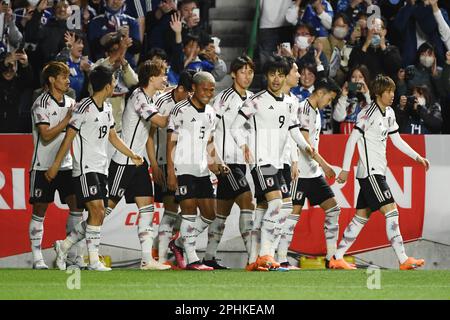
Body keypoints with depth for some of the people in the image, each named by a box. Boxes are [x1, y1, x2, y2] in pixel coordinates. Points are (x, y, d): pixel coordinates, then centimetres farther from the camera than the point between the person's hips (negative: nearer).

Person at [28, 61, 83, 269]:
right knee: (39, 211, -1)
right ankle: (37, 258, 4)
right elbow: (46, 136, -16)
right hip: (43, 166, -6)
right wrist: (67, 120, -18)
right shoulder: (42, 104, -9)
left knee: (76, 206, -4)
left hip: (65, 165, 6)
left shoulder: (70, 103, 11)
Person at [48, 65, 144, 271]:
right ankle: (94, 261, -15)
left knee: (98, 215, 6)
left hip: (101, 169, 9)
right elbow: (69, 137, -11)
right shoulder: (84, 107, -12)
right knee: (97, 210, -17)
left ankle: (64, 246, 21)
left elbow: (112, 137, 26)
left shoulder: (107, 108, 13)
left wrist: (132, 155, 27)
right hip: (85, 168, -9)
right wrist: (56, 166, -10)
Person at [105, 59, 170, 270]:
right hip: (123, 162, -9)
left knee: (147, 207, 1)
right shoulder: (139, 97, -16)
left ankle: (147, 259, -1)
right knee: (109, 205, -4)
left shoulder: (149, 98, 12)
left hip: (138, 162, 9)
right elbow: (160, 122, -23)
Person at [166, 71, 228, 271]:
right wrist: (171, 172, -14)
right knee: (189, 210, -11)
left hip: (202, 171, 7)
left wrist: (217, 164, 9)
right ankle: (191, 259, -10)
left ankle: (178, 244, 22)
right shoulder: (181, 110, -7)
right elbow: (171, 142, -9)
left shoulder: (210, 113, 14)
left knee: (209, 214, 6)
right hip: (183, 170, -7)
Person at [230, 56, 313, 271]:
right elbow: (236, 127, -6)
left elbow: (294, 131, 20)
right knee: (275, 203, -21)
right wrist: (243, 145, -24)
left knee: (262, 208, 8)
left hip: (277, 163, 7)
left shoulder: (287, 104, 15)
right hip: (261, 160, -7)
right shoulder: (256, 101, -5)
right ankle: (264, 254, -21)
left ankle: (254, 259, 10)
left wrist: (305, 146, 0)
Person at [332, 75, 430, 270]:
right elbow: (352, 140, -13)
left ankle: (337, 258, 13)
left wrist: (417, 157, 14)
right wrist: (345, 170, -14)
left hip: (377, 172, 9)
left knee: (362, 216, 9)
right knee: (391, 211, -14)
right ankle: (404, 261, -16)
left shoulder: (389, 113, 13)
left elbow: (397, 140, 23)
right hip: (369, 172, -9)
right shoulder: (369, 113, -13)